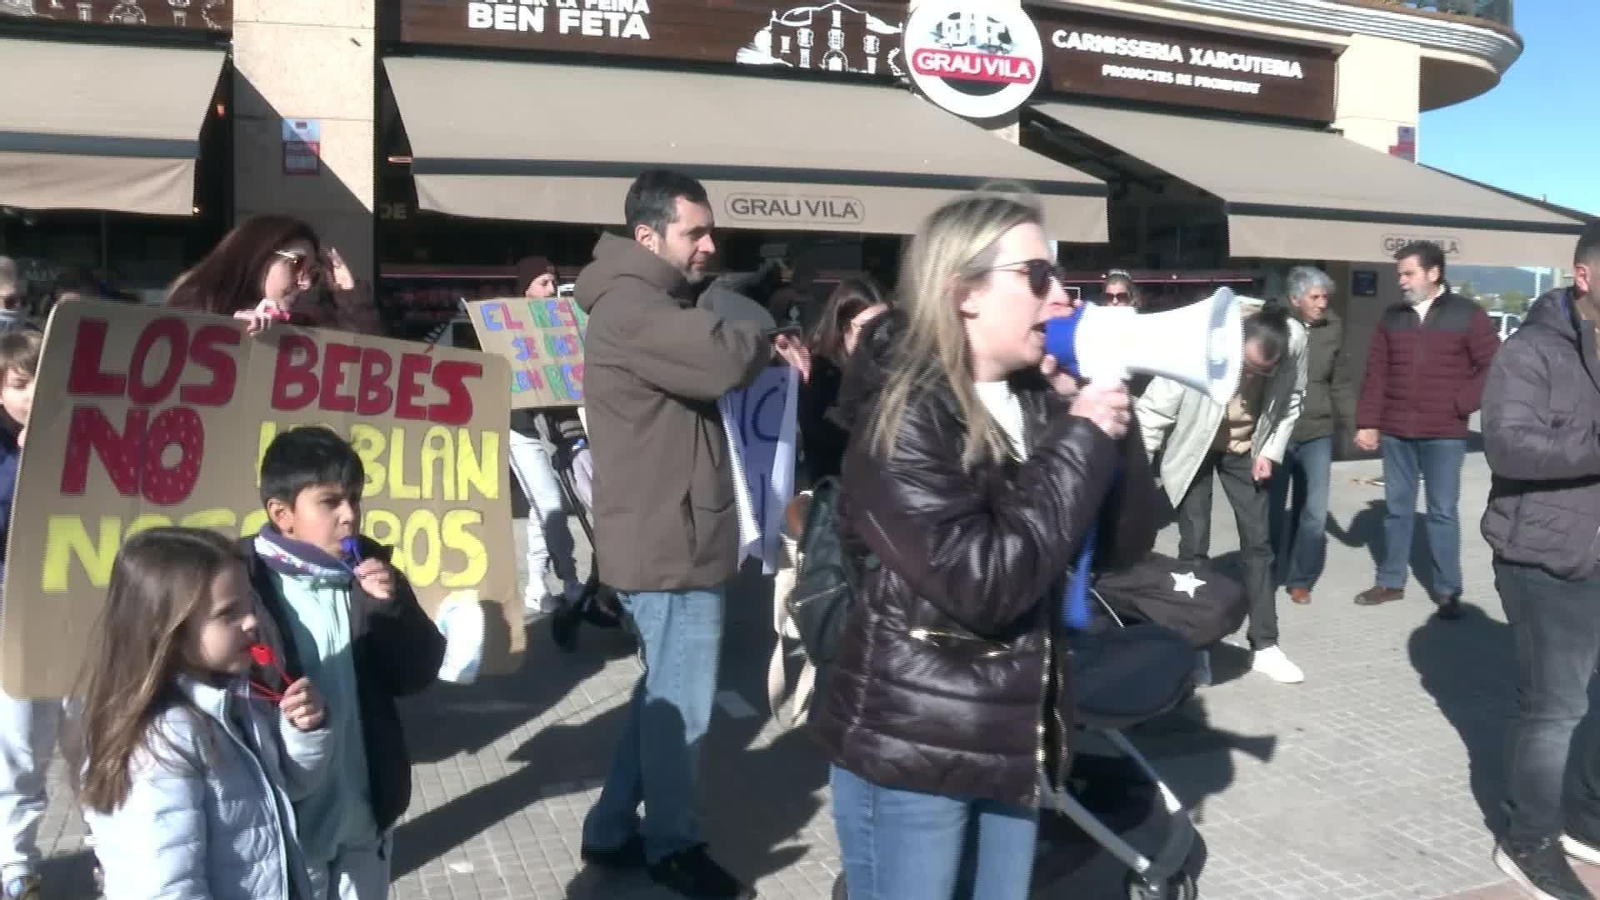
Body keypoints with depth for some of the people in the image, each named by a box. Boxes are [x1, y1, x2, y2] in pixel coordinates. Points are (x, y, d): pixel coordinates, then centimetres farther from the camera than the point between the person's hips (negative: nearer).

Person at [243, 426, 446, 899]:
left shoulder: (368, 571, 1)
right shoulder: (246, 584, -16)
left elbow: (417, 673, 0)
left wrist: (392, 605, -16)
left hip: (366, 808, 5)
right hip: (287, 818, -5)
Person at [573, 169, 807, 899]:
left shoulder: (651, 304, 17)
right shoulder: (631, 307, -19)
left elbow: (703, 365, 19)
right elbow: (721, 358, -33)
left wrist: (764, 349, 0)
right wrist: (767, 341, -11)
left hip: (668, 537, 11)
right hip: (666, 543, -11)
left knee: (663, 693, 20)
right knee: (682, 702, 2)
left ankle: (613, 830, 31)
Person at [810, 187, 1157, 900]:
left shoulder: (1040, 401, 3)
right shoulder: (902, 418, -18)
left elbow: (1124, 544, 5)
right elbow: (985, 582, -26)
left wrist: (1109, 422, -9)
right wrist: (1082, 441, -20)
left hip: (1012, 740, 7)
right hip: (908, 751, -6)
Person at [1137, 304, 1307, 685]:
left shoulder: (1296, 342, -23)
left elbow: (1291, 400, -2)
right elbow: (1155, 411, -25)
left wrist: (1271, 451, -7)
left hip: (1245, 448, 3)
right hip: (1193, 447, -3)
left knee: (1257, 542, 4)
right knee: (1194, 547, -3)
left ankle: (1265, 646, 15)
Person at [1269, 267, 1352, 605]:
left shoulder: (1333, 327, 1)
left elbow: (1339, 383, 9)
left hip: (1317, 434, 2)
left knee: (1314, 513, 3)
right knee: (1271, 511, 9)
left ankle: (1300, 579, 19)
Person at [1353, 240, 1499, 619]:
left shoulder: (1467, 314, -3)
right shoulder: (1392, 317, 7)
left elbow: (1494, 366, -3)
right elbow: (1376, 374, 7)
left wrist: (1461, 404, -8)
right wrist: (1368, 422, 1)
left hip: (1444, 434, -3)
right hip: (1395, 431, 3)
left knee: (1442, 512, 3)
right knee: (1396, 508, 11)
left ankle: (1447, 590, 12)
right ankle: (1390, 582, 21)